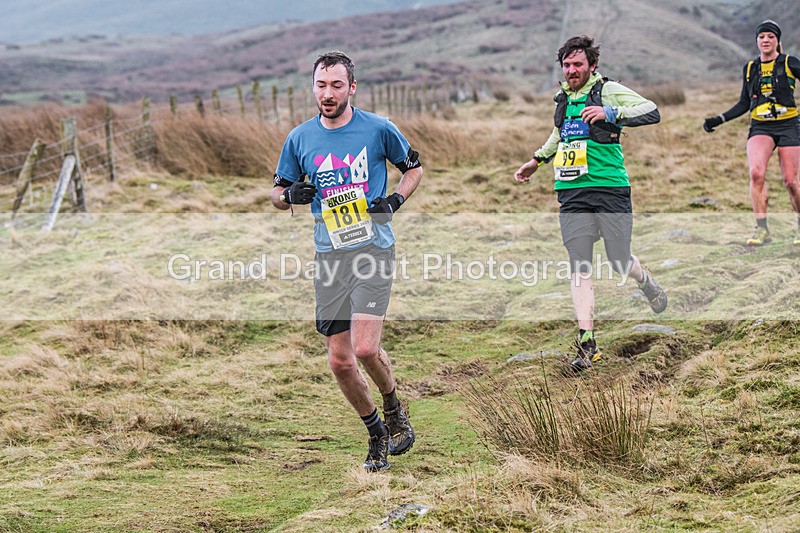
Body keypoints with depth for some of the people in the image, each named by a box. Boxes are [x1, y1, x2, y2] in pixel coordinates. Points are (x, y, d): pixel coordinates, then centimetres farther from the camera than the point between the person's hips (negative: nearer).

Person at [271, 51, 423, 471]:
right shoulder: (299, 138, 5)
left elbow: (414, 168, 13)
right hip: (329, 255, 3)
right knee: (340, 360, 2)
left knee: (365, 349, -17)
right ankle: (377, 434, 23)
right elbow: (277, 193, 15)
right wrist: (290, 194, -8)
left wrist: (396, 200, -5)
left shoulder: (378, 129, -1)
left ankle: (393, 409, 15)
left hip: (373, 249, -3)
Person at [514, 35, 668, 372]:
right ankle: (586, 344, -5)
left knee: (620, 262, 0)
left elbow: (652, 112, -13)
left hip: (610, 189, -4)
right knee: (579, 269, -4)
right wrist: (536, 161, 36)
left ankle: (648, 285, 37)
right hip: (572, 193, 4)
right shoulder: (563, 98, 16)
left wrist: (611, 113, -24)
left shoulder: (608, 91, -3)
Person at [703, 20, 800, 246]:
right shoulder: (750, 68, 11)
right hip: (760, 127, 2)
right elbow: (744, 104, 18)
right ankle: (762, 230, -18)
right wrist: (719, 119, 10)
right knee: (756, 172, -23)